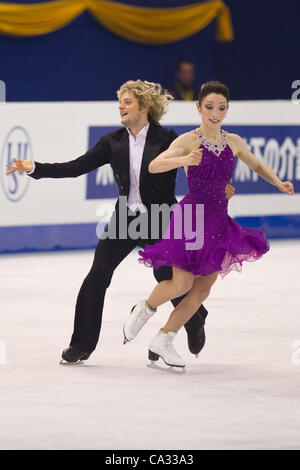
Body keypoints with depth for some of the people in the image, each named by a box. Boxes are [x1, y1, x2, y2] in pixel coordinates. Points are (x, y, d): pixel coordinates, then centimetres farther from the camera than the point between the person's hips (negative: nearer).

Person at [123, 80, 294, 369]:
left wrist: (278, 183, 5)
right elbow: (154, 166, -22)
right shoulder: (188, 141, -9)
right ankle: (144, 310, 19)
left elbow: (257, 166, 24)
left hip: (218, 221, 6)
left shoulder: (233, 142, 7)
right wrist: (185, 160, -39)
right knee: (182, 283, -12)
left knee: (203, 287, 4)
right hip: (191, 215, -6)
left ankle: (163, 342, 15)